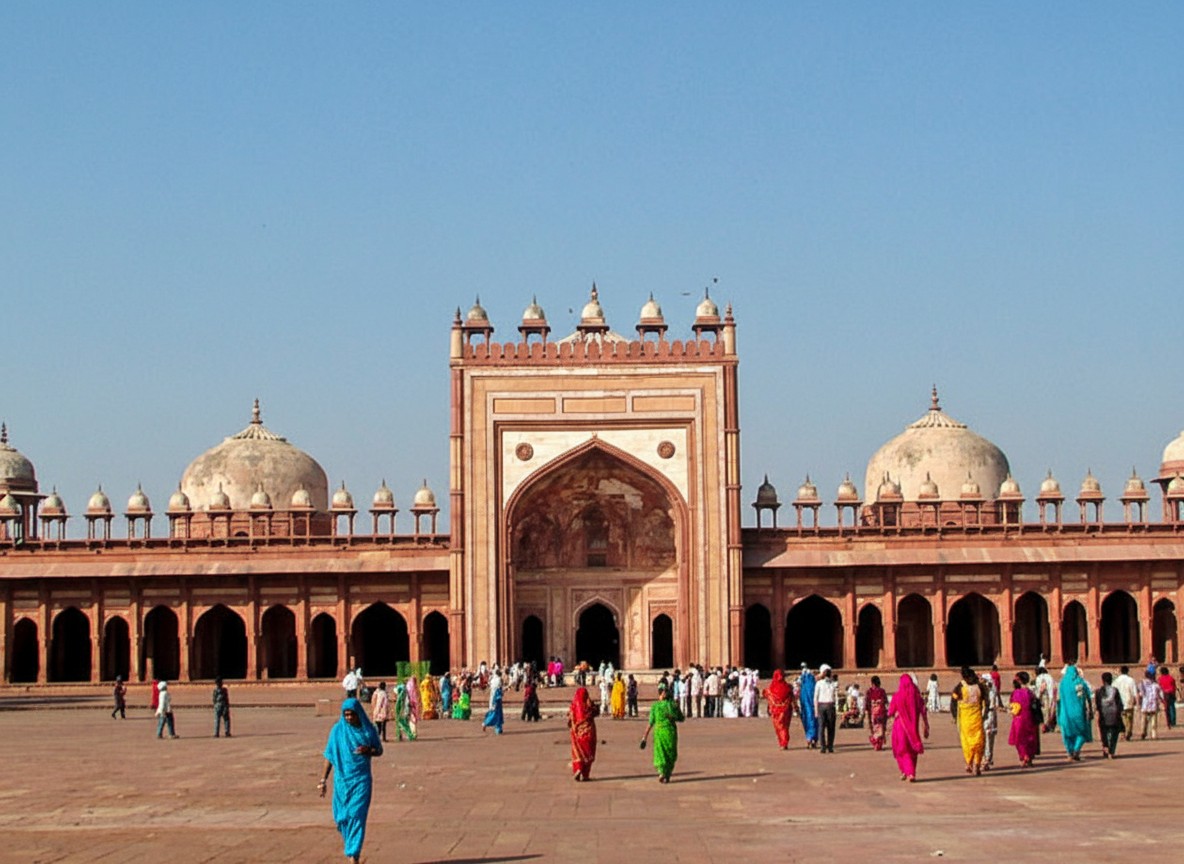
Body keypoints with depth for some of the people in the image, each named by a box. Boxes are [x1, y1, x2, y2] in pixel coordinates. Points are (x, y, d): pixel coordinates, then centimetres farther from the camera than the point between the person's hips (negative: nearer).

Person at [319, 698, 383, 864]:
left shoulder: (368, 730, -1)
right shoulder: (337, 730, -2)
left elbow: (379, 750, 8)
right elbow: (330, 756, 1)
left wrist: (368, 750, -15)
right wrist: (323, 780, -2)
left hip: (361, 780, -1)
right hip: (342, 779, 1)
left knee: (357, 816, -9)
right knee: (341, 815, 7)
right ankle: (345, 834, 39)